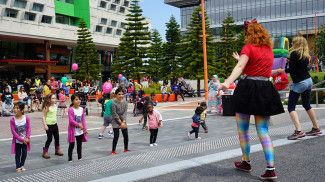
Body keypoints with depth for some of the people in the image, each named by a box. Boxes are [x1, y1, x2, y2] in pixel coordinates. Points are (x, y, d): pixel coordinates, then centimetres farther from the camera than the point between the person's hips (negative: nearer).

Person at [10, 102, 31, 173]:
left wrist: (27, 138, -18)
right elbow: (13, 132, -14)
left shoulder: (26, 118, -11)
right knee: (18, 154, 9)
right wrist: (21, 139, -17)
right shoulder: (12, 120, -15)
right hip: (17, 141, -1)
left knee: (24, 154, 10)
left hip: (25, 140, 1)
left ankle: (22, 165, 30)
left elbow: (28, 129, -7)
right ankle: (18, 167, 22)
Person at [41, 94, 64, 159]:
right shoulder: (47, 107, -15)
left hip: (55, 124, 7)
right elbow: (43, 116, -14)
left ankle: (57, 150, 27)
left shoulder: (55, 106, 5)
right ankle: (45, 152, 11)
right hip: (49, 125, -7)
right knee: (49, 138, -2)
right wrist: (45, 125, -19)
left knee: (57, 137, 12)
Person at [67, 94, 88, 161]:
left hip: (80, 131, 5)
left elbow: (83, 120, 6)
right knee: (71, 145, 2)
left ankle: (80, 157, 24)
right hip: (73, 131, -5)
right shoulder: (70, 110, -14)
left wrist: (85, 128, 2)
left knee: (79, 145, 14)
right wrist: (79, 125, -18)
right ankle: (70, 159, 12)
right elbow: (71, 121, -20)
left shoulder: (81, 109, 4)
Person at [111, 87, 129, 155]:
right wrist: (120, 123, -14)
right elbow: (115, 114, -13)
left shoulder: (125, 102, -2)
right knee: (116, 136, -7)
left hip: (123, 121, 5)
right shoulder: (114, 103, -15)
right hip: (116, 122, -4)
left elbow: (125, 113, -4)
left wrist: (123, 122, -14)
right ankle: (113, 150, 4)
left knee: (126, 136, 6)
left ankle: (126, 149, 22)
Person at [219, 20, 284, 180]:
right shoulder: (269, 50, 16)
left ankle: (246, 162, 22)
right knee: (263, 131, 4)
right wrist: (242, 59, 41)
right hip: (265, 90, 5)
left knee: (242, 129, 11)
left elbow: (240, 67, -23)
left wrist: (227, 82, -36)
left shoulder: (249, 48, -4)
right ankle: (270, 169, -4)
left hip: (248, 89, -5)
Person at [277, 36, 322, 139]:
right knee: (307, 105, 22)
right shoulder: (306, 55, 10)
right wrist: (289, 62, 15)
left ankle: (298, 131, -20)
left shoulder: (294, 53, -11)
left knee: (291, 107, -6)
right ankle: (316, 128, 29)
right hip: (308, 81, 8)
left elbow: (291, 70, -16)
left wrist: (282, 70, -2)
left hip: (299, 83, -8)